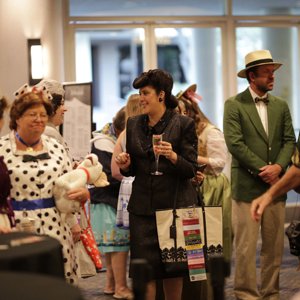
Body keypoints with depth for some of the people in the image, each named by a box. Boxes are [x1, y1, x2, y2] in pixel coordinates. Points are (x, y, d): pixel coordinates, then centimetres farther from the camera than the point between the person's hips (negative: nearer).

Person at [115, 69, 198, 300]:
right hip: (143, 206, 3)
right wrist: (125, 165, -6)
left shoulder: (183, 124, -4)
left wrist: (173, 157, -24)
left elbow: (191, 170, -6)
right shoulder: (134, 124, 9)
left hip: (175, 204, -3)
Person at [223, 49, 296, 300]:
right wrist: (262, 169, -13)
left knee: (274, 246, 8)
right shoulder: (234, 105, -3)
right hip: (247, 185, -5)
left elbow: (289, 140, 7)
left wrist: (278, 166, -11)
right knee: (246, 247, -2)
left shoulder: (281, 106, 12)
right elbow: (235, 143, -11)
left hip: (275, 184, 5)